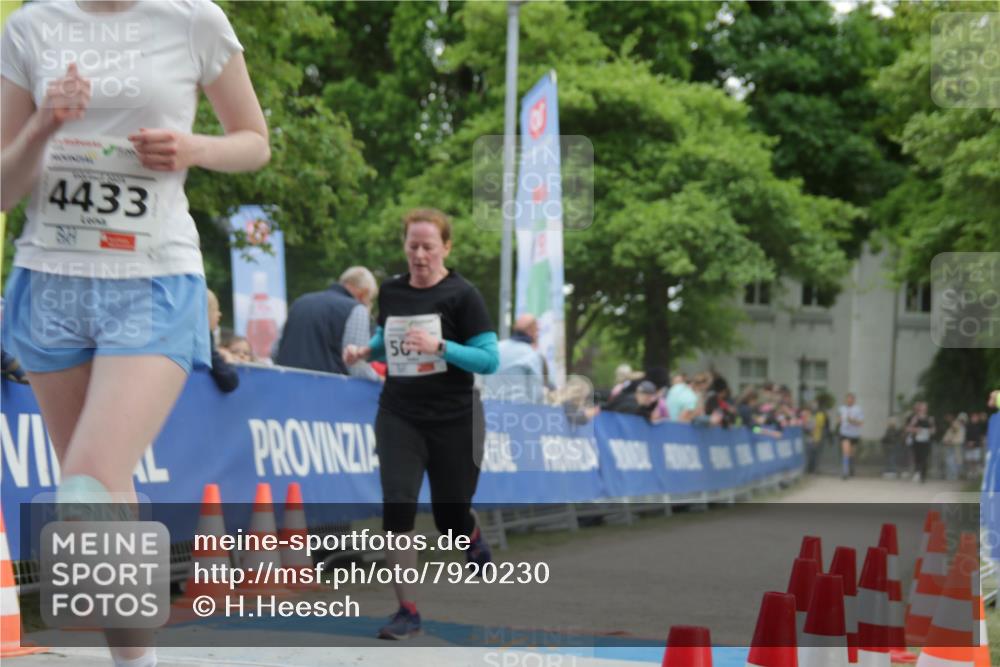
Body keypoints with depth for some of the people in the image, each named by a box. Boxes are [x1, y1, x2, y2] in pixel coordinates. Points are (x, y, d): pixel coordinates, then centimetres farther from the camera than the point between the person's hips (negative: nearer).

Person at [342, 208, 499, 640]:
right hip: (399, 417, 3)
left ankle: (473, 539, 48)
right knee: (397, 507, -14)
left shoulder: (462, 295, -10)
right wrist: (365, 351, 2)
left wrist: (439, 346, -26)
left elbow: (490, 361, -13)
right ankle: (408, 612, -5)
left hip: (453, 421, -3)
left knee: (451, 519, 9)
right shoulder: (391, 292, 4)